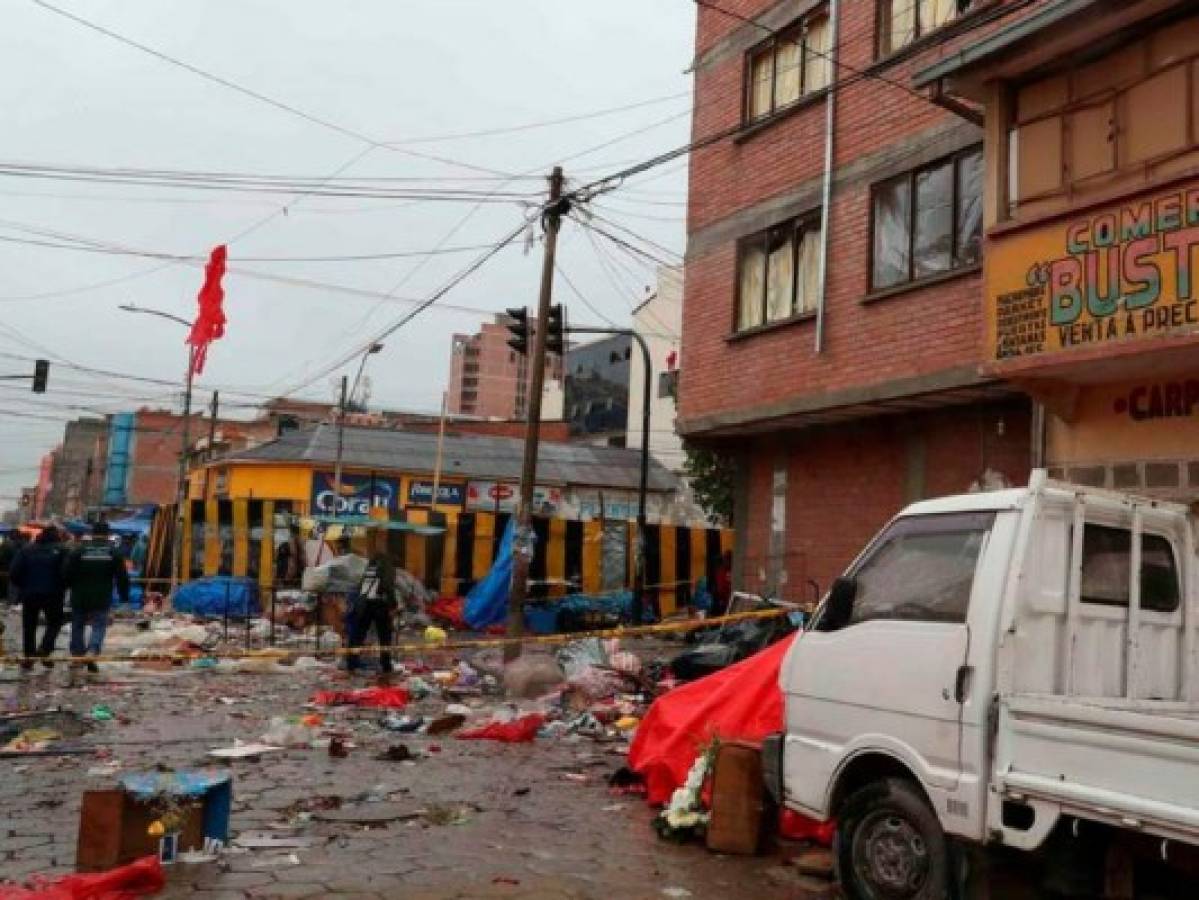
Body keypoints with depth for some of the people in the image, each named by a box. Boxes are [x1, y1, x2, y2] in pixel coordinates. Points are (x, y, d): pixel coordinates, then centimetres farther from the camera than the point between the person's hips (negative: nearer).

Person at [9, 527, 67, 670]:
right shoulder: (59, 550, -7)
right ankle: (44, 650, -4)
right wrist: (62, 589, 5)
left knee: (29, 626, 13)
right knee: (55, 623, 14)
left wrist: (22, 587, 12)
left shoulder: (26, 549, 1)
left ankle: (28, 657, 14)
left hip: (29, 594, 2)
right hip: (52, 594, -2)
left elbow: (14, 573, -4)